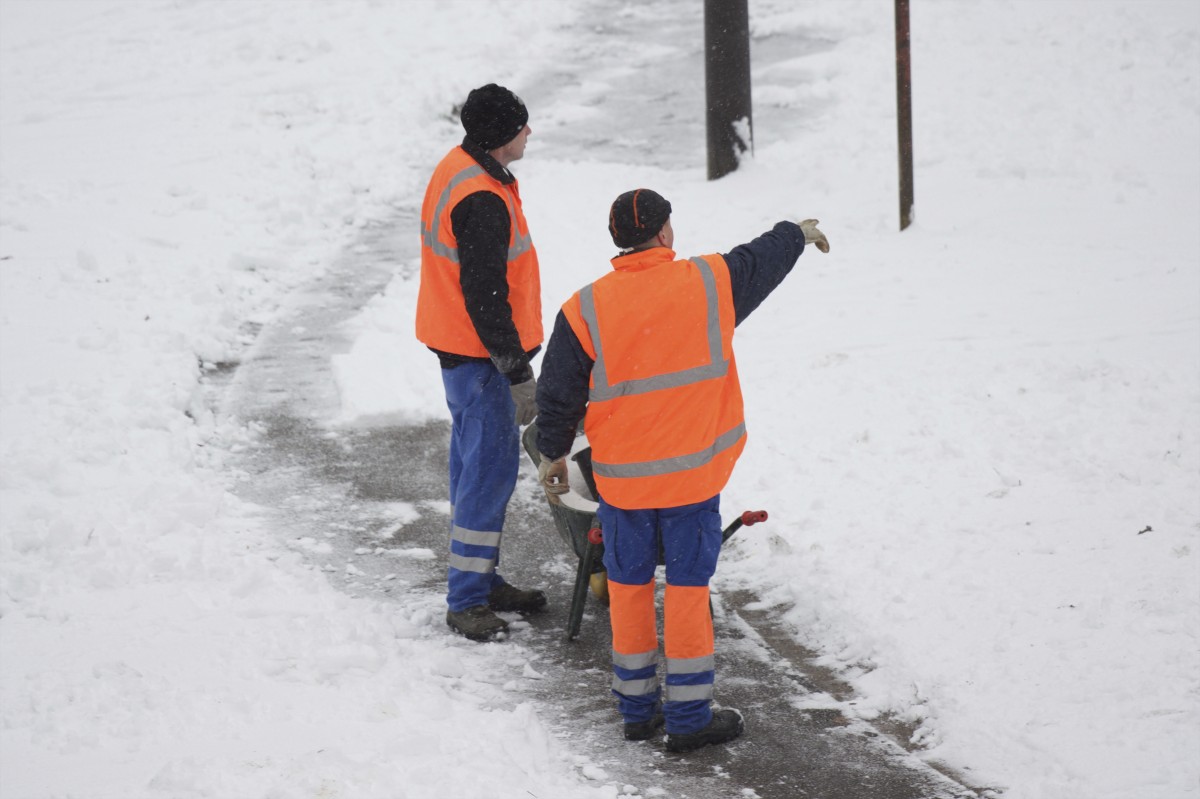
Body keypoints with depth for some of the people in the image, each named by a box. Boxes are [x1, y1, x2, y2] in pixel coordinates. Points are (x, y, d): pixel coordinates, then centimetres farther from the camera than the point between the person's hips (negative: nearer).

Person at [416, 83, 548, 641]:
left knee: (476, 464, 18)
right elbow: (485, 297, -25)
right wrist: (518, 373, -20)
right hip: (479, 355, -11)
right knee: (490, 472, -6)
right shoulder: (483, 203, -26)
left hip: (456, 343, 11)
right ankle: (466, 601, -2)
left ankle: (481, 580, 28)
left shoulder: (457, 168, 7)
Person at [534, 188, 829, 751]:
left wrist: (552, 454, 15)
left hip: (621, 476, 1)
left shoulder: (585, 310, -7)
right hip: (693, 471, -1)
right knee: (687, 585, 5)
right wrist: (799, 233, 35)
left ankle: (636, 706, 22)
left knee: (629, 585, 14)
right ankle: (689, 716, 9)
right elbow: (761, 261, 15)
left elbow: (558, 394, -1)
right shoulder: (710, 283, -6)